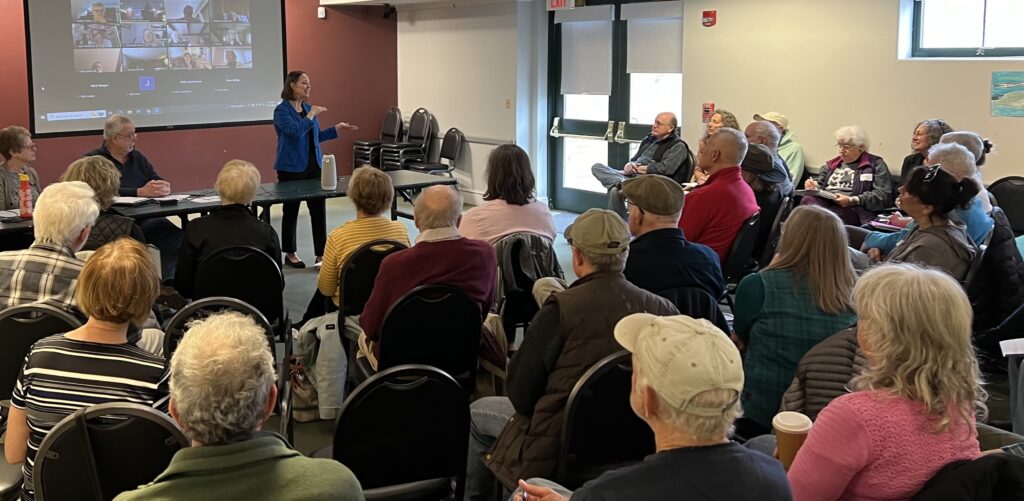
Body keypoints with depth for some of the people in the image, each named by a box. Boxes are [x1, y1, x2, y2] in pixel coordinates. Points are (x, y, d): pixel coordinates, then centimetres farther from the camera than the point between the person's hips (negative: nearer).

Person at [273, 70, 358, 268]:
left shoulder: (308, 108, 10)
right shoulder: (282, 110, -10)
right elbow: (296, 131, -25)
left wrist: (337, 128, 10)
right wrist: (311, 115, -18)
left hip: (314, 165, 6)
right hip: (292, 168, -6)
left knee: (318, 209, 2)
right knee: (291, 211, 5)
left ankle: (321, 254, 7)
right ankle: (290, 254, 18)